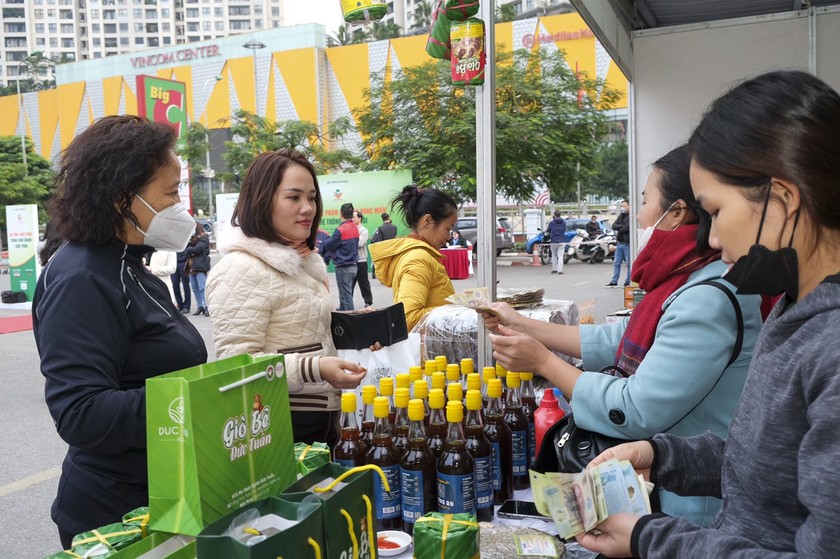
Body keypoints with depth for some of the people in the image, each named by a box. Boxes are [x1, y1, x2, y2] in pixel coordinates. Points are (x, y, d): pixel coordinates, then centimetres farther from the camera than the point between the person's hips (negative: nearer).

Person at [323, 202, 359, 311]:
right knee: (345, 294, 19)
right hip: (353, 265, 8)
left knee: (346, 296, -2)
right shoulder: (355, 228, 7)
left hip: (343, 268, -8)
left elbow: (328, 246, -7)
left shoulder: (341, 230, -17)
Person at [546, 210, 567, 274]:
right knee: (560, 256, 1)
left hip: (554, 241, -1)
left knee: (554, 255, 15)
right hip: (562, 241, 1)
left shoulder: (551, 222, -7)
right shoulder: (563, 222, 2)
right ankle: (560, 270, -7)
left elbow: (548, 230, 7)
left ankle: (554, 269, 15)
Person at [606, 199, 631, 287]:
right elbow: (614, 226, 7)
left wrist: (619, 230, -3)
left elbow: (627, 227, -20)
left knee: (629, 264, 0)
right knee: (616, 263, 10)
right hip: (619, 243, 8)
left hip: (627, 243, -8)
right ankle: (614, 282, 15)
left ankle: (628, 282, 7)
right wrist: (621, 226, -11)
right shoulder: (621, 215, 17)